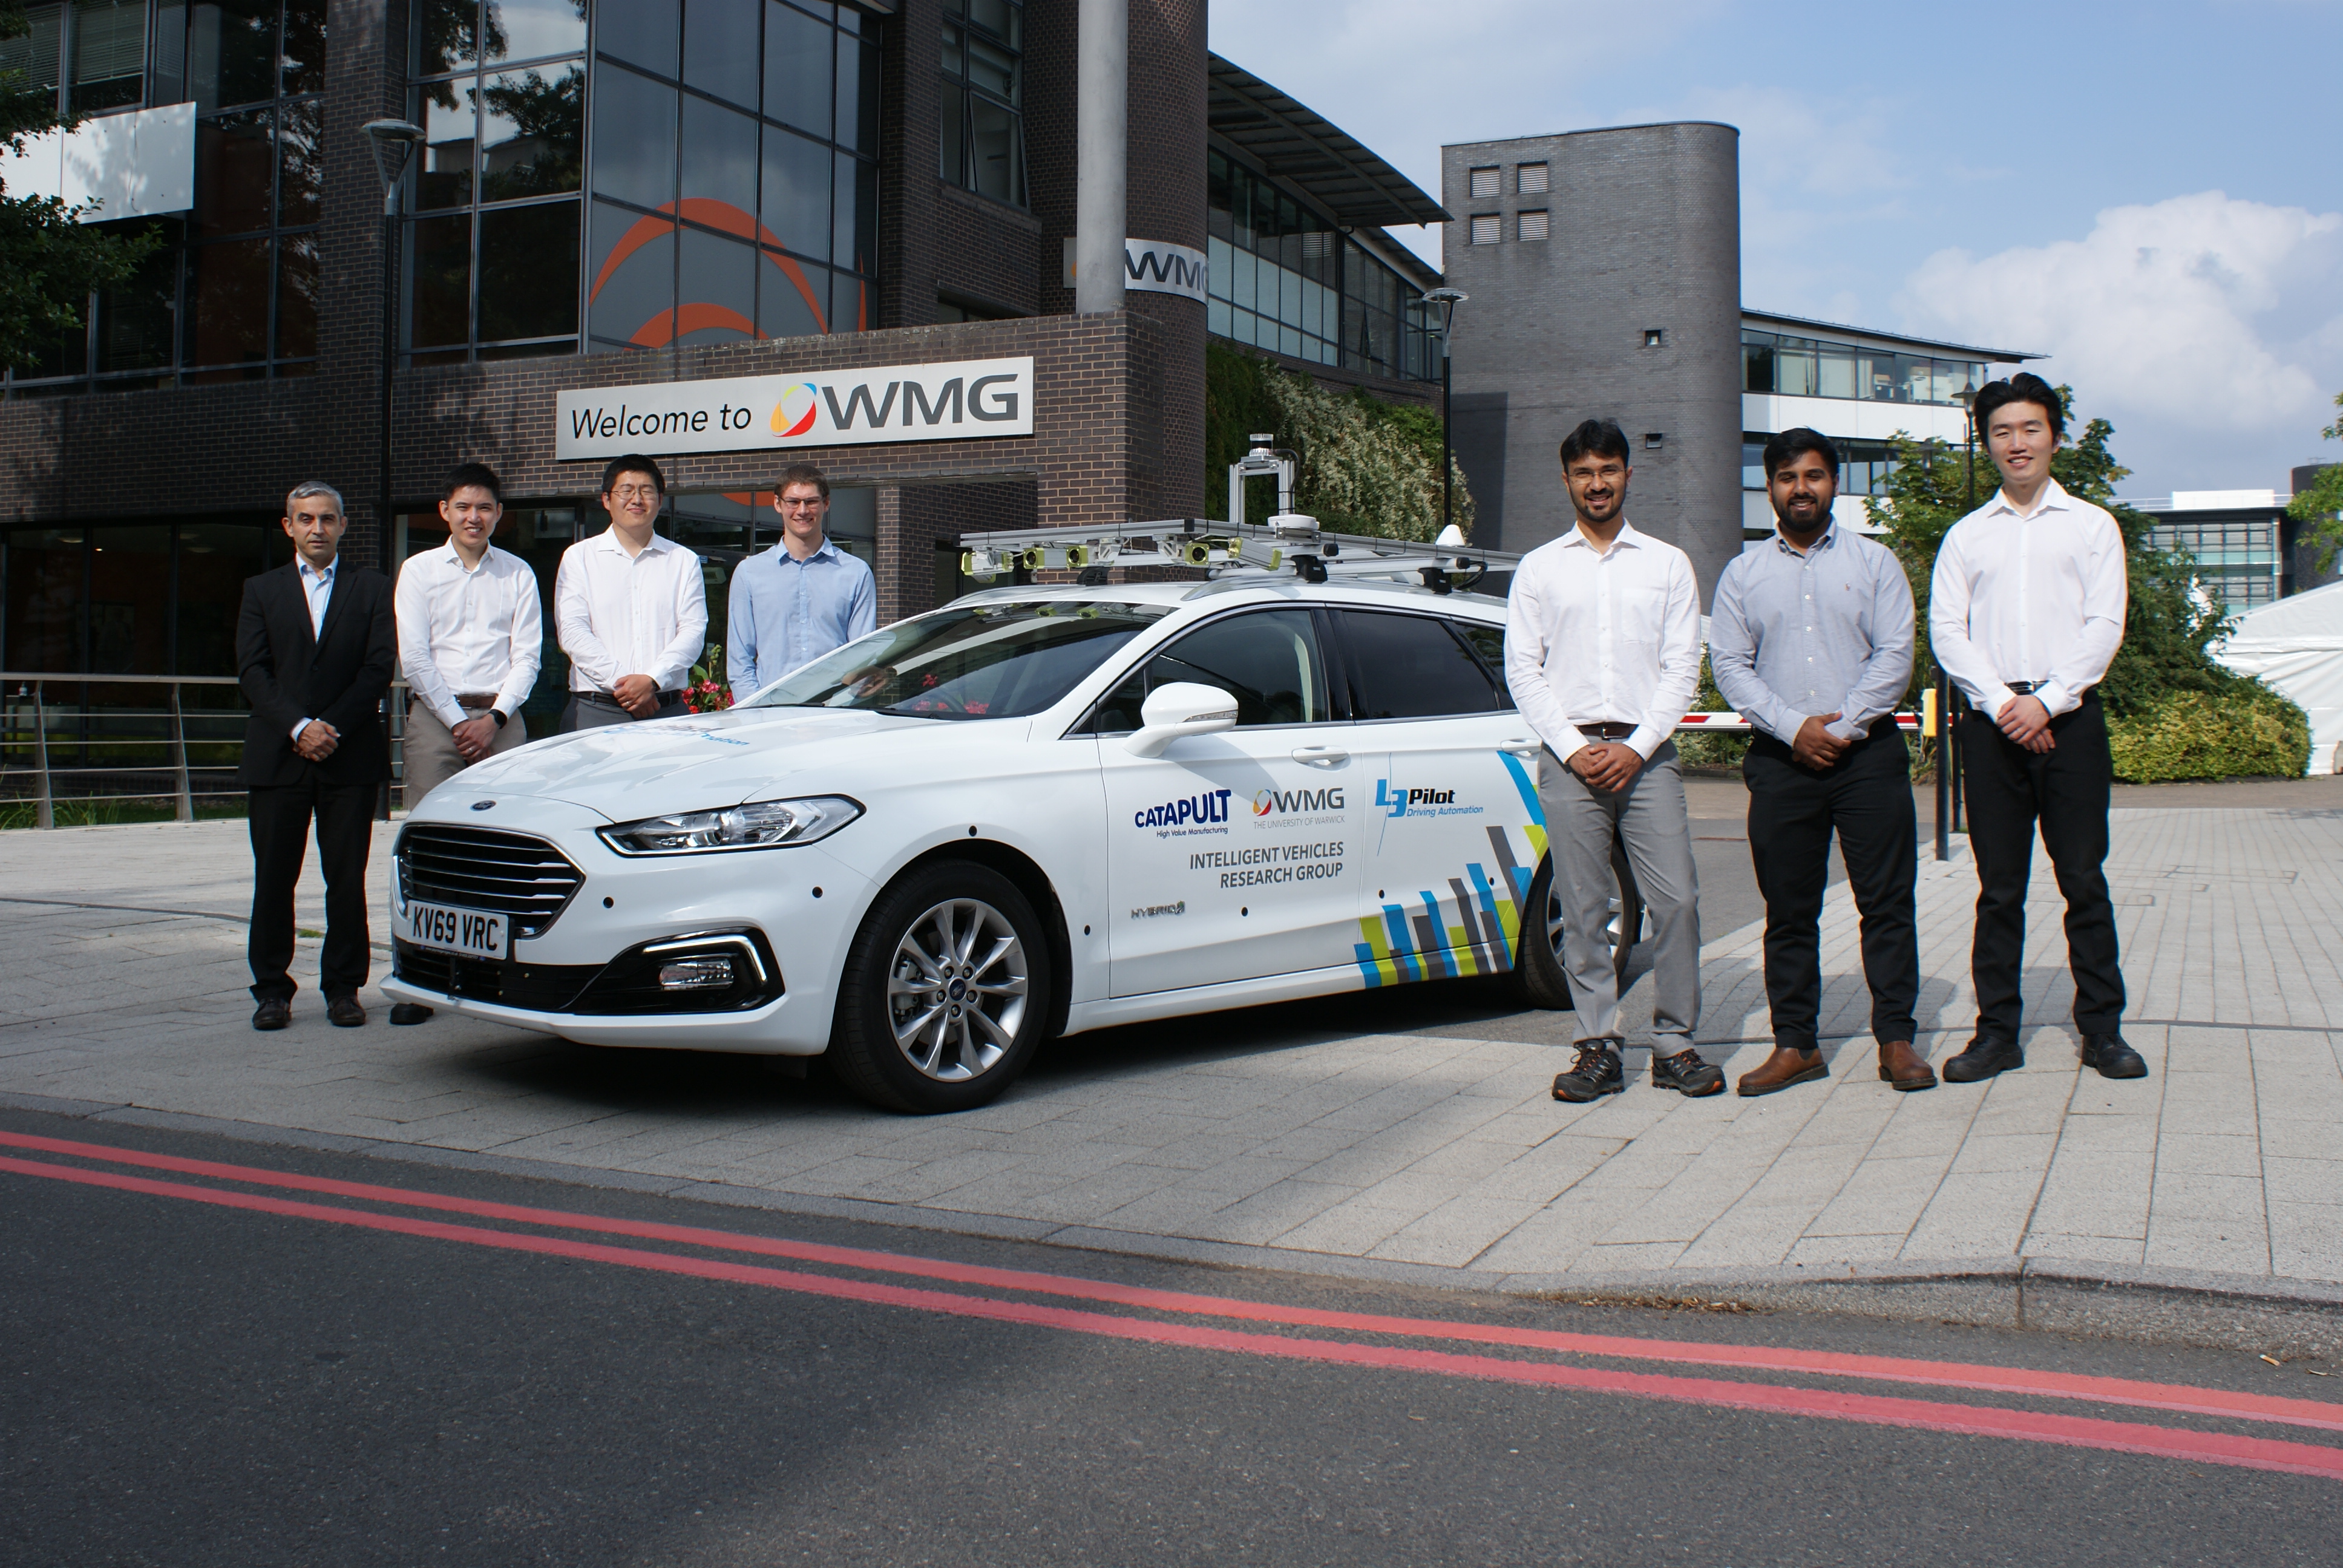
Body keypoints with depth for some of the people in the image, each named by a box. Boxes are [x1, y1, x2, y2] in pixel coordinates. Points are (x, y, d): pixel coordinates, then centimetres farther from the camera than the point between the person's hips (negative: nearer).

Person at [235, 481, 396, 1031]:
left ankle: (343, 989, 9)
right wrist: (298, 728, -10)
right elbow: (252, 671, 3)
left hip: (350, 758, -1)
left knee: (347, 879, 1)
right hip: (276, 755, 1)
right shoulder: (262, 590, 13)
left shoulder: (371, 589, 9)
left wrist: (331, 728, -10)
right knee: (273, 879, 3)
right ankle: (272, 989, 11)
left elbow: (380, 667, 0)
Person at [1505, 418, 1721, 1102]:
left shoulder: (1668, 564, 12)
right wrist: (1574, 749, -6)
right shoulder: (1538, 568, 12)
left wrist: (1637, 747, -8)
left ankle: (1674, 1044, 4)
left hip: (1646, 754, 0)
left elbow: (1683, 666, 5)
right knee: (1583, 910, -1)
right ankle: (1599, 1047, 6)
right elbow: (1522, 669, 6)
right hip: (1569, 755, 0)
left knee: (1677, 900, -7)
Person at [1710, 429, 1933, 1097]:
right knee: (1788, 911, 4)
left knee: (1887, 902, -1)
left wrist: (1843, 725, -10)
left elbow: (1895, 655, 1)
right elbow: (1729, 666, 3)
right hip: (1780, 759, 1)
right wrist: (1793, 727, -9)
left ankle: (1896, 1038, 7)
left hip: (1868, 751, -1)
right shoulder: (1742, 573, 11)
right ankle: (1795, 1044, 11)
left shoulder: (1874, 562, 9)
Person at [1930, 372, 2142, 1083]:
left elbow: (2104, 627, 0)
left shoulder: (2092, 525, 10)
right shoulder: (1966, 535, 13)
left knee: (2084, 879, 0)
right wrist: (2003, 704, -10)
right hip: (1991, 723, 1)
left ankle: (2102, 1029, 9)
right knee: (1999, 886, 3)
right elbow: (1946, 630, 3)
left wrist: (2045, 703, -11)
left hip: (2070, 718, -1)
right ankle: (1997, 1031, 8)